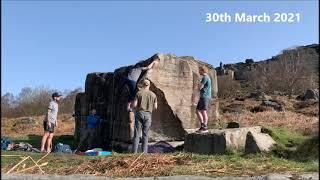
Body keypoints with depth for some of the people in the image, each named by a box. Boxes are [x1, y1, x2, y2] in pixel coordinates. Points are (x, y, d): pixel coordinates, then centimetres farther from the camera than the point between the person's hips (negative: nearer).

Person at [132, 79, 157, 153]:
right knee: (145, 135, 6)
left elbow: (134, 105, -6)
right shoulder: (153, 95, 5)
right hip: (148, 115, 2)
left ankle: (134, 151, -1)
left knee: (136, 134, 2)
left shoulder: (139, 93, -1)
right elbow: (155, 107, 7)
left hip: (139, 113, -1)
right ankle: (144, 152, 5)